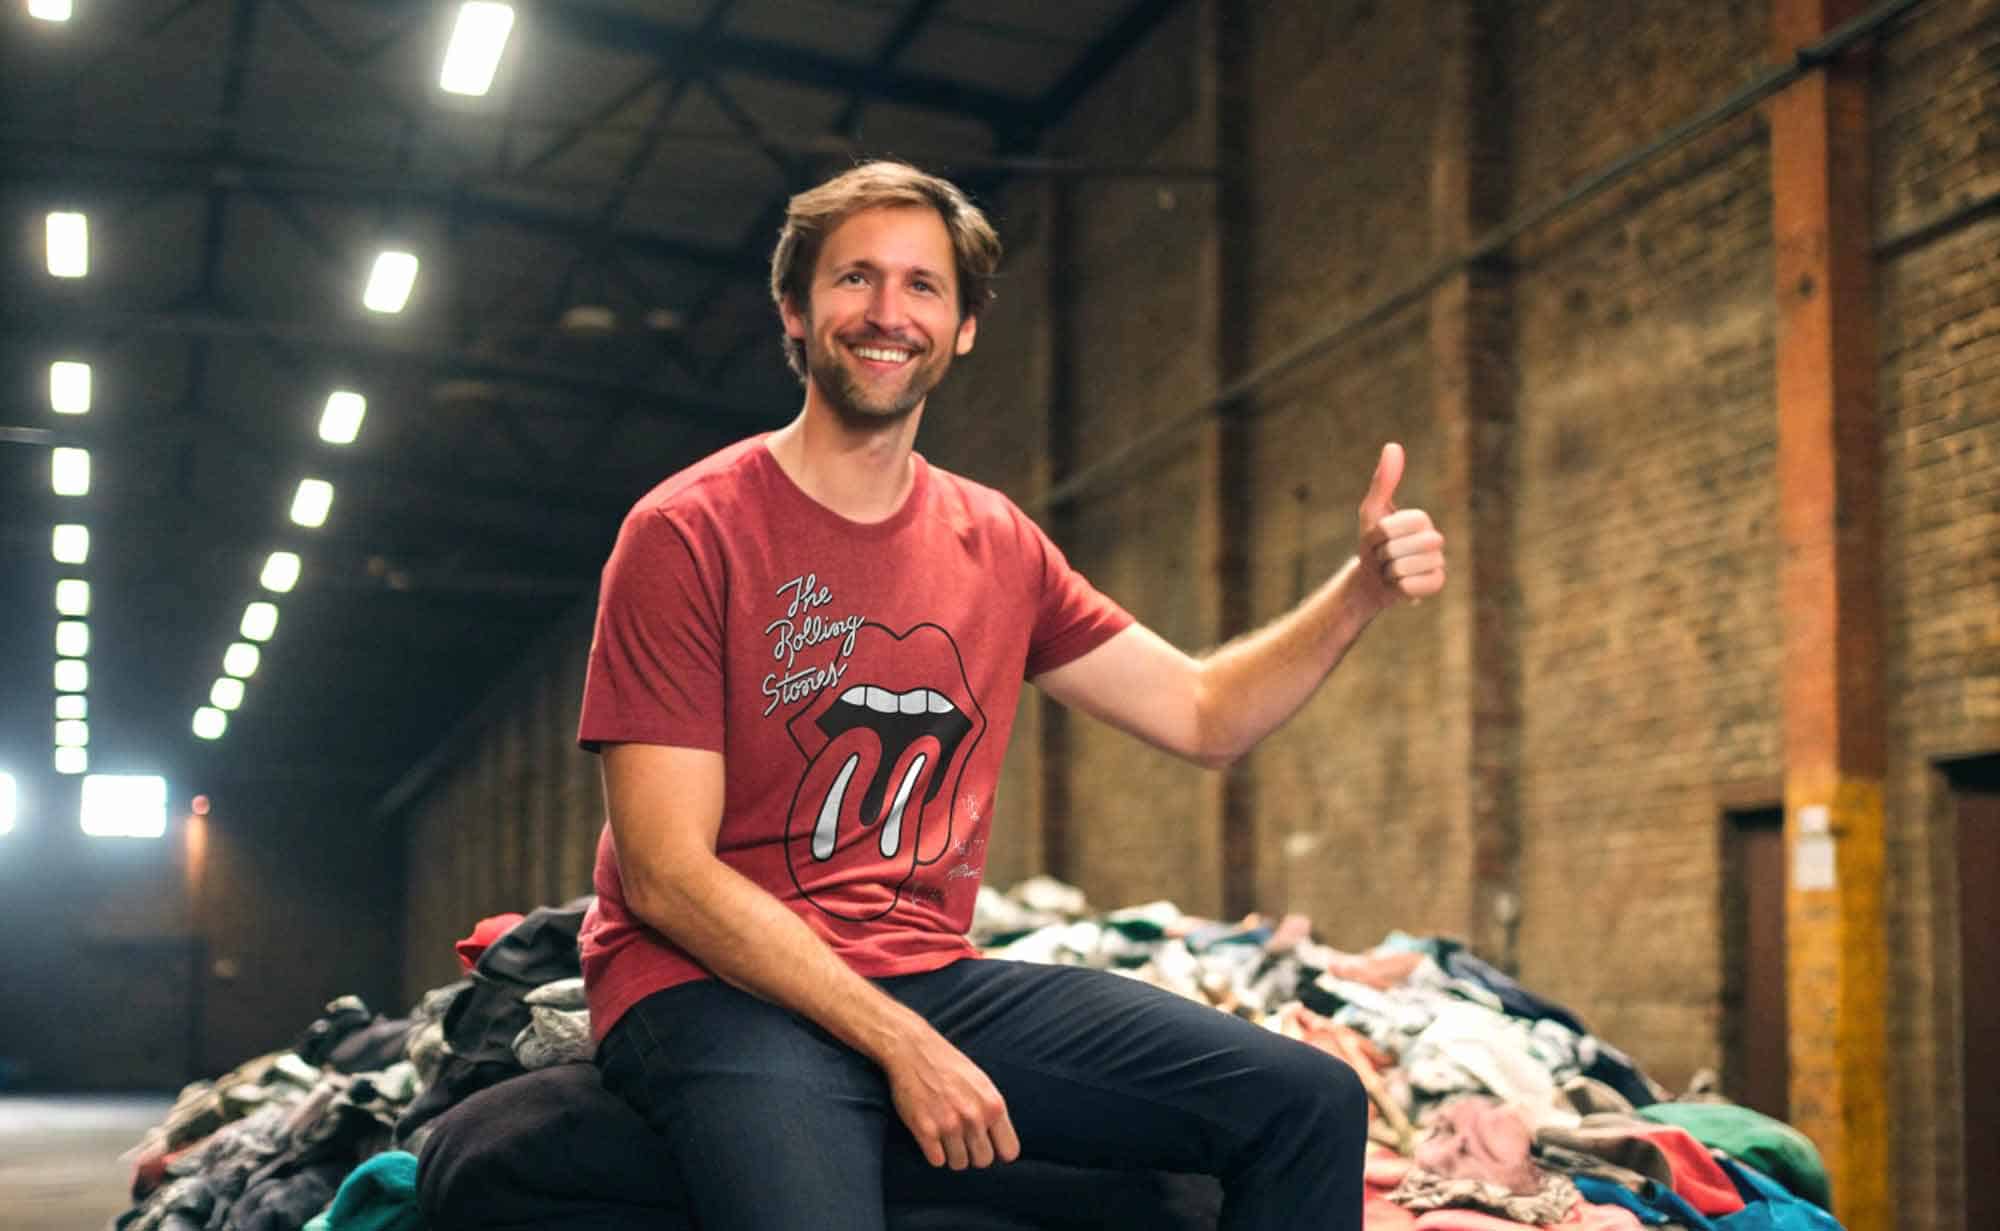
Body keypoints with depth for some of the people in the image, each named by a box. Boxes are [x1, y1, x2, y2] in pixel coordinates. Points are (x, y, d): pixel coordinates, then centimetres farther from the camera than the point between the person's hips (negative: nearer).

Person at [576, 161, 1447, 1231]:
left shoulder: (997, 545, 12)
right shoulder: (687, 533, -7)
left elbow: (1204, 714, 17)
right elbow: (665, 876, -12)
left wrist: (1364, 589, -1)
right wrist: (899, 1046, -19)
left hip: (928, 977, 6)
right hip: (716, 987, -6)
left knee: (1310, 1104, -7)